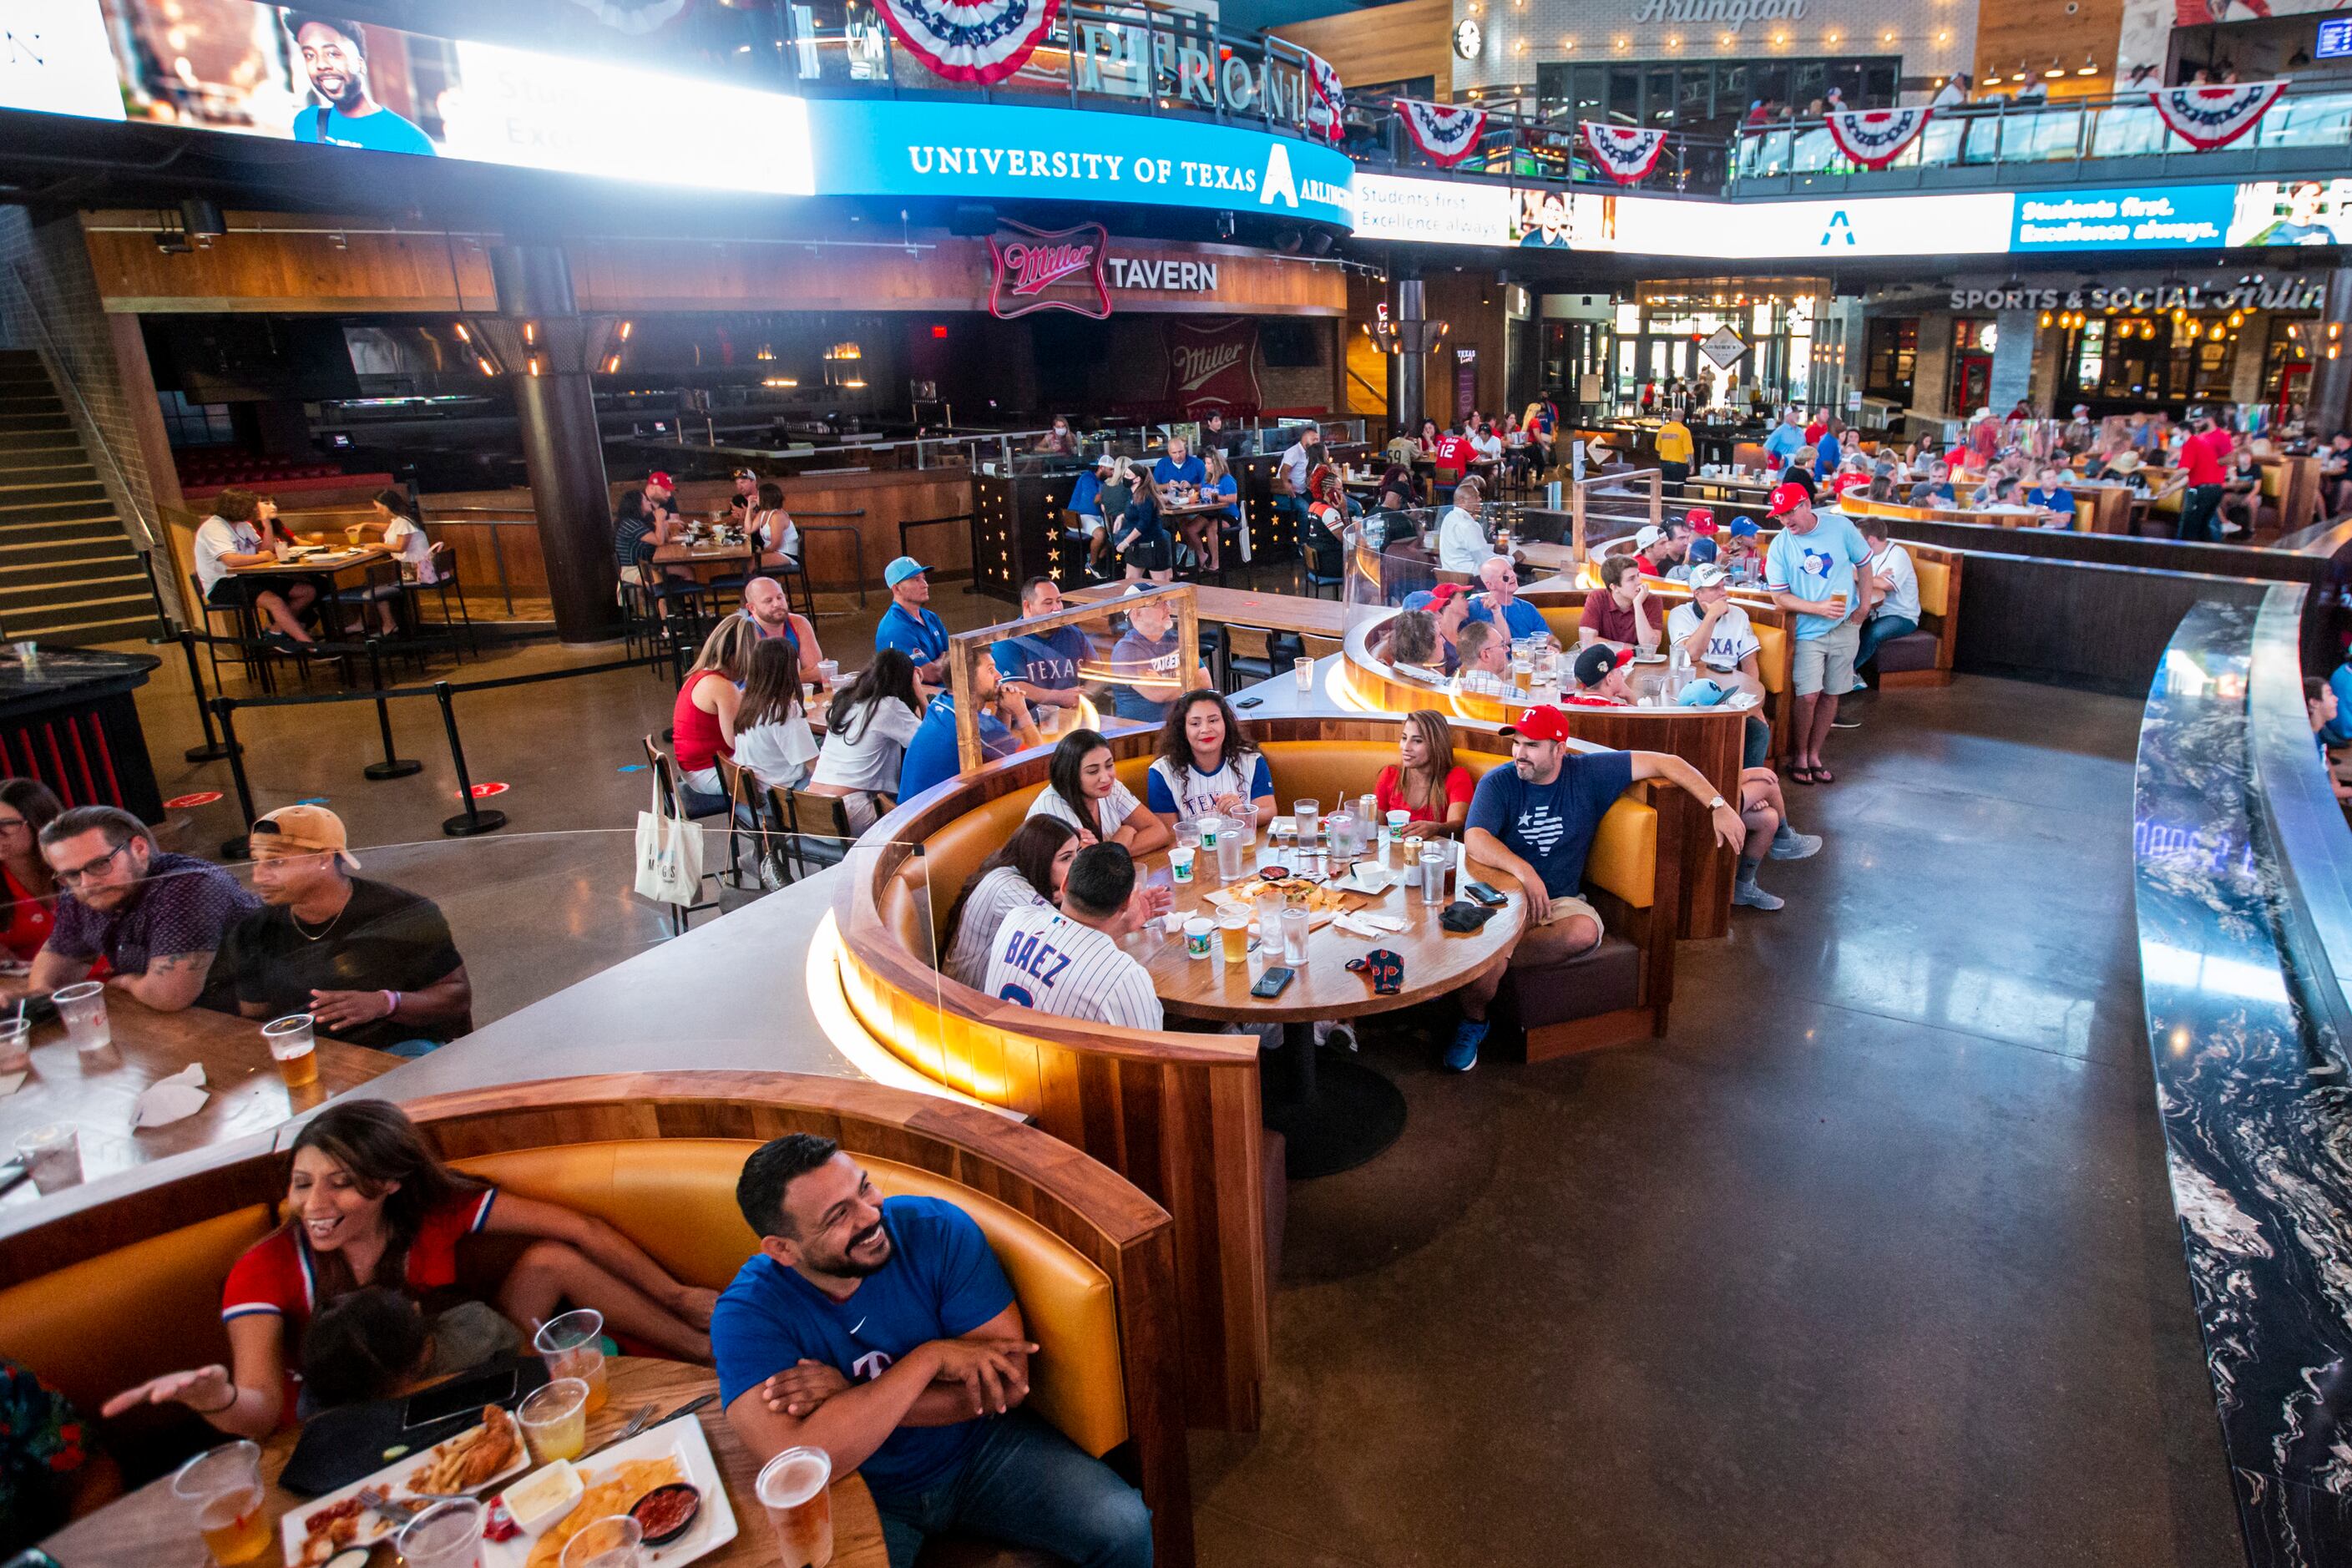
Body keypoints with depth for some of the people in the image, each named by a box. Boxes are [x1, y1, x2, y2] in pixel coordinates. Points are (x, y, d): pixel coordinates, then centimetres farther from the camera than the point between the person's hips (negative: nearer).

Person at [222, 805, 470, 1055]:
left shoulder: (406, 914, -7)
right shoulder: (252, 935, 8)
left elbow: (459, 995, -2)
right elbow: (255, 1021, 21)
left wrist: (385, 1004, -19)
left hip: (401, 1048, -5)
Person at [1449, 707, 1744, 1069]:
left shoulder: (1590, 774, 1)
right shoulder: (1498, 782, -6)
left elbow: (1665, 763, 3)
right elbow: (1474, 839, -22)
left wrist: (1719, 806, -5)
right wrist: (1522, 870, -38)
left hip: (1560, 900, 3)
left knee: (1584, 931, -35)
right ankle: (1473, 1022, 2)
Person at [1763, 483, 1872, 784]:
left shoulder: (1840, 527, -4)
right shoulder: (1779, 547, -8)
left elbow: (1864, 563, 9)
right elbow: (1779, 597, -6)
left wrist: (1864, 605, 2)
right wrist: (1819, 608, -19)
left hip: (1845, 627, 2)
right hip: (1808, 631, -2)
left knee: (1831, 694, 7)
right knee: (1808, 695, -11)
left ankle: (1814, 756, 20)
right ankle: (1800, 757, 8)